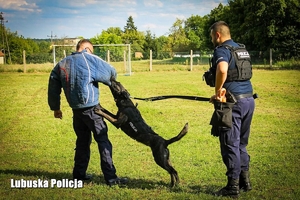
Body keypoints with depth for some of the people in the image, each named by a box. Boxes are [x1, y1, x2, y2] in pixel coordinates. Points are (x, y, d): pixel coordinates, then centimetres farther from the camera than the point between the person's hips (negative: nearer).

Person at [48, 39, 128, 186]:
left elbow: (53, 88, 17)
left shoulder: (61, 64, 12)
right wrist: (109, 81, 20)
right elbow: (111, 72, -3)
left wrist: (55, 108, 28)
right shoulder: (89, 59, -4)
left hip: (76, 109, 6)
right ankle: (110, 177, -4)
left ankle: (79, 173, 27)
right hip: (91, 108, -6)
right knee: (103, 141, -2)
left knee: (83, 140, 20)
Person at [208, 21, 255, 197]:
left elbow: (222, 70, -32)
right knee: (241, 143, 18)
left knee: (230, 144, -1)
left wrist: (218, 92, -19)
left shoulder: (222, 50, -11)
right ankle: (245, 181, 22)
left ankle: (233, 186, 3)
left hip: (233, 102, -8)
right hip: (249, 99, 9)